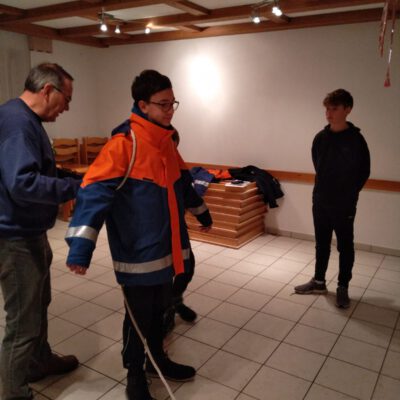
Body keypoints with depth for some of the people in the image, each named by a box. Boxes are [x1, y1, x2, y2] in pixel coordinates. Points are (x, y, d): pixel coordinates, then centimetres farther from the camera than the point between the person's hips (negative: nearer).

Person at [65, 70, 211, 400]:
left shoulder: (166, 141, 8)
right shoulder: (124, 143, -18)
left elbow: (182, 182, 23)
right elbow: (94, 191, -26)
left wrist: (200, 209, 34)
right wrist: (82, 245, -34)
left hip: (166, 247, 7)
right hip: (138, 251, -7)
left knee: (159, 309, 22)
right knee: (139, 315, 9)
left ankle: (157, 359, 44)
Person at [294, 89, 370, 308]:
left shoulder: (356, 139, -11)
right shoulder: (320, 137, 1)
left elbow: (364, 173, -5)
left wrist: (348, 194, -1)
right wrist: (327, 187, 11)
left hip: (344, 205, -4)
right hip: (320, 202, 5)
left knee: (345, 247, 9)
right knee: (321, 244, 16)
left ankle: (343, 287, 23)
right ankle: (319, 281, 31)